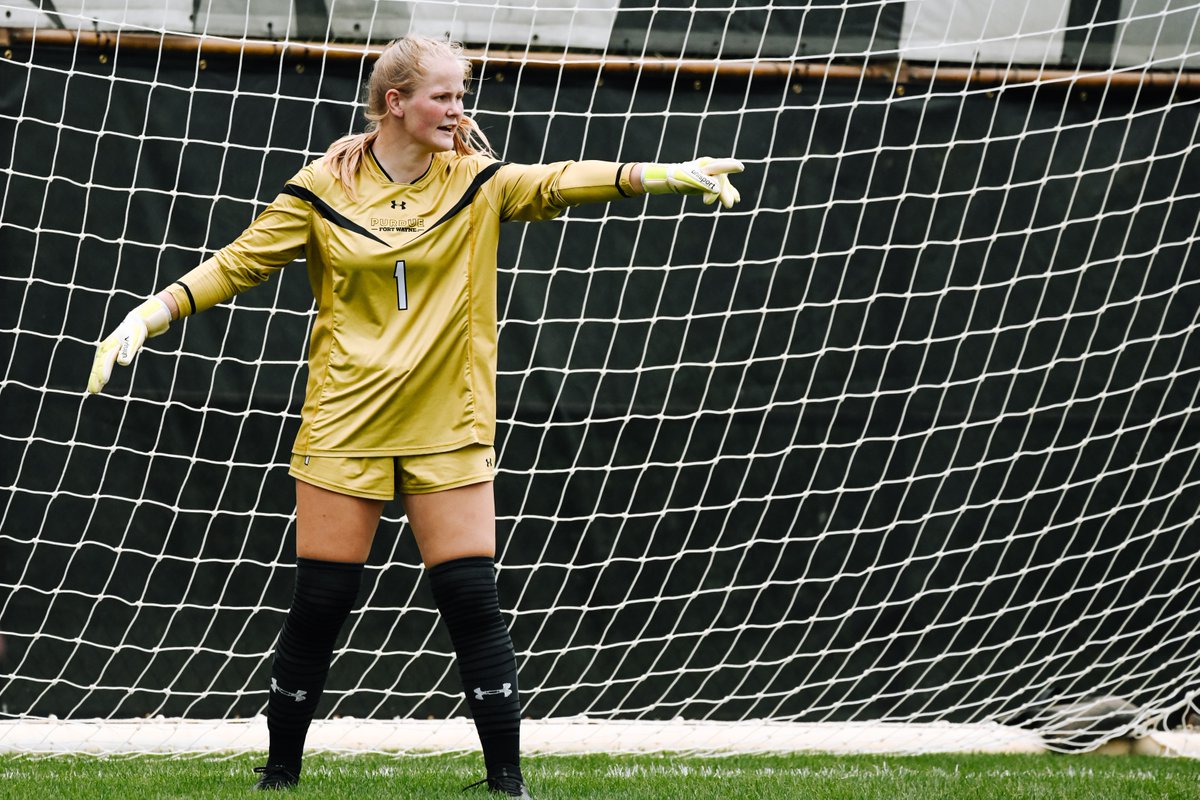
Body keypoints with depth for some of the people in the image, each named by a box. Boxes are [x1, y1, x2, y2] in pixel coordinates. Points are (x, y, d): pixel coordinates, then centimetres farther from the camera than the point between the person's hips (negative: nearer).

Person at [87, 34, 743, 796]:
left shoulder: (476, 183, 2)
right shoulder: (323, 190, -2)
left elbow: (560, 183, -11)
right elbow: (238, 264, 3)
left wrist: (668, 174, -25)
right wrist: (148, 316, -7)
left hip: (448, 432, 1)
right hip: (345, 430, -1)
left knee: (474, 604, -3)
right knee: (318, 607, 1)